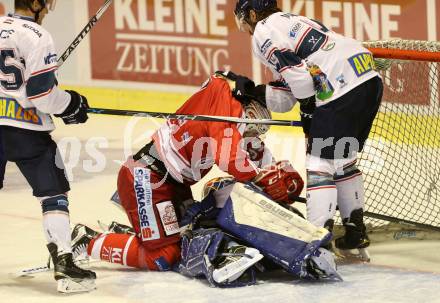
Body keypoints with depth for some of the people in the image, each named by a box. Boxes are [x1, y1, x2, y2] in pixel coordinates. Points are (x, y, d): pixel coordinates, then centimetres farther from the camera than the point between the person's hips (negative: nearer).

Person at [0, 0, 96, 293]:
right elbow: (42, 92, -17)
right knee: (54, 192, 0)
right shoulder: (37, 37, -14)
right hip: (25, 130, -6)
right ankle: (64, 263, -8)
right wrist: (71, 104, 0)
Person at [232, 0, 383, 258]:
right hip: (371, 78, 10)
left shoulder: (264, 30, 2)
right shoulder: (293, 22, 30)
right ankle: (356, 231, 28)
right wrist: (252, 91, 18)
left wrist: (308, 110, -1)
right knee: (342, 160, 22)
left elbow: (296, 72, -11)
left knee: (320, 162, -7)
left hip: (343, 87, -10)